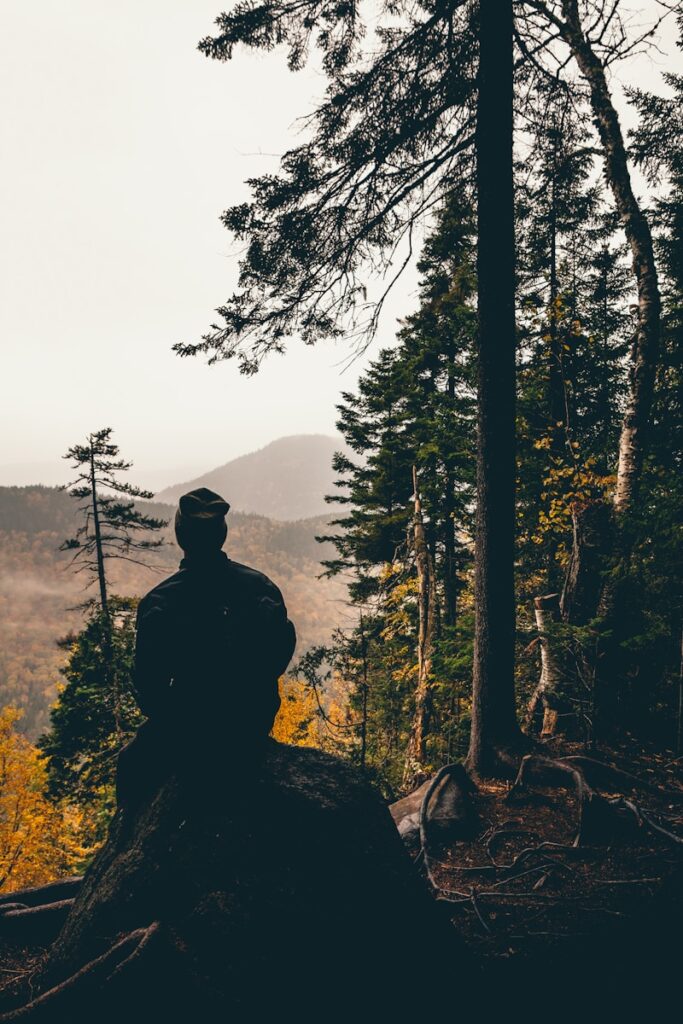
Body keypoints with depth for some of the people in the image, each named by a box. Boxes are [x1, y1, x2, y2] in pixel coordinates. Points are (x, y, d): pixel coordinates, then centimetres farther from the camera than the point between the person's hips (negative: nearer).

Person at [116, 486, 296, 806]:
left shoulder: (159, 602, -16)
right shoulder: (261, 586, -6)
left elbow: (148, 686, -12)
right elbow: (283, 650, 3)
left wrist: (166, 717, 8)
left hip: (190, 735, -4)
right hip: (255, 729, 4)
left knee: (132, 762, 26)